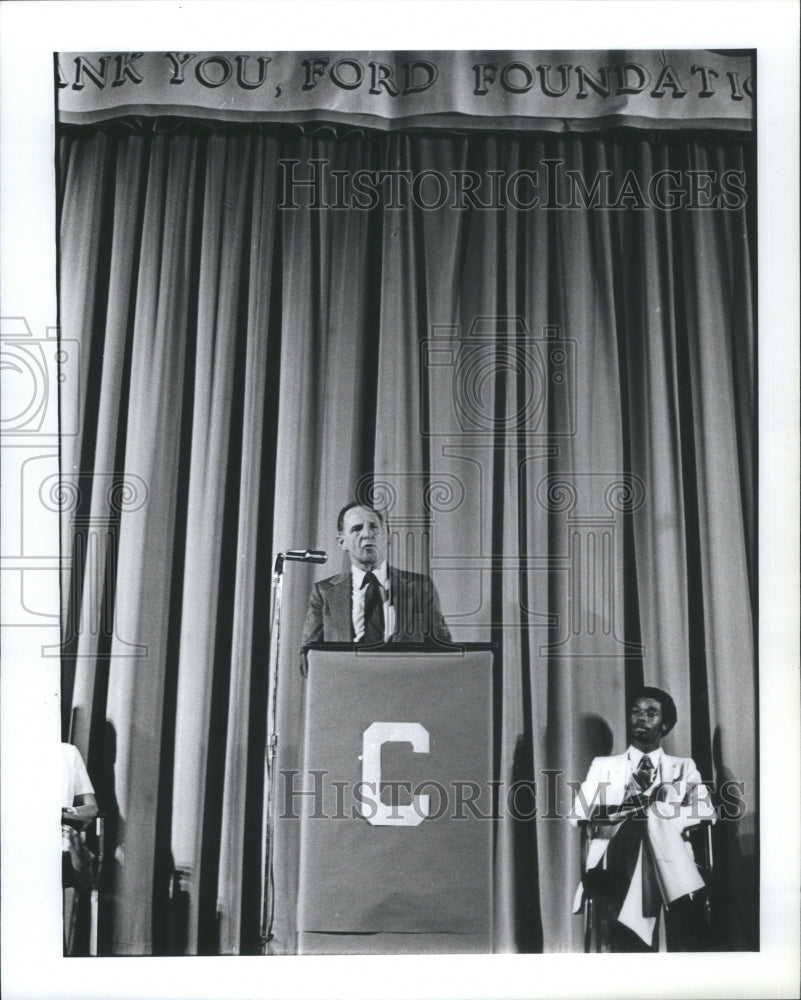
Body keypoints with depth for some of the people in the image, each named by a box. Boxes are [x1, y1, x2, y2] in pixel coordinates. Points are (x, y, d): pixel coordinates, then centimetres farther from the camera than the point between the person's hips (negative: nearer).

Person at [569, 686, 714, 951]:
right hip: (619, 867, 0)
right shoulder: (603, 766, 24)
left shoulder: (684, 768, 24)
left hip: (671, 867, 0)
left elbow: (705, 812, 3)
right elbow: (580, 814, 6)